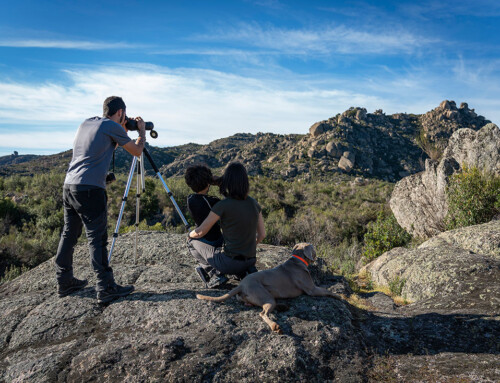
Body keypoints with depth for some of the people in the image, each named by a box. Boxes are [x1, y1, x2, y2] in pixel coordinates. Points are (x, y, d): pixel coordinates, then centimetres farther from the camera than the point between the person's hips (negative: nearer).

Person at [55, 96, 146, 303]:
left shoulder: (86, 124, 19)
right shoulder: (112, 127, -3)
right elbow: (137, 151, 6)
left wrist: (123, 132, 27)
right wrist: (142, 131, 21)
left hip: (69, 185, 8)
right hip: (89, 189, -8)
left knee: (69, 234, 14)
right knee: (97, 238, -5)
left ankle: (65, 282, 24)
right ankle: (106, 288, 0)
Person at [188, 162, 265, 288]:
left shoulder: (222, 206, -16)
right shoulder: (254, 203, 0)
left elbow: (200, 232, -7)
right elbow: (262, 234, 9)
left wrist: (191, 234, 16)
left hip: (230, 262, -5)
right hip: (249, 261, 5)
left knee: (193, 242, 17)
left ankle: (219, 273, 2)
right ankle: (249, 270, 11)